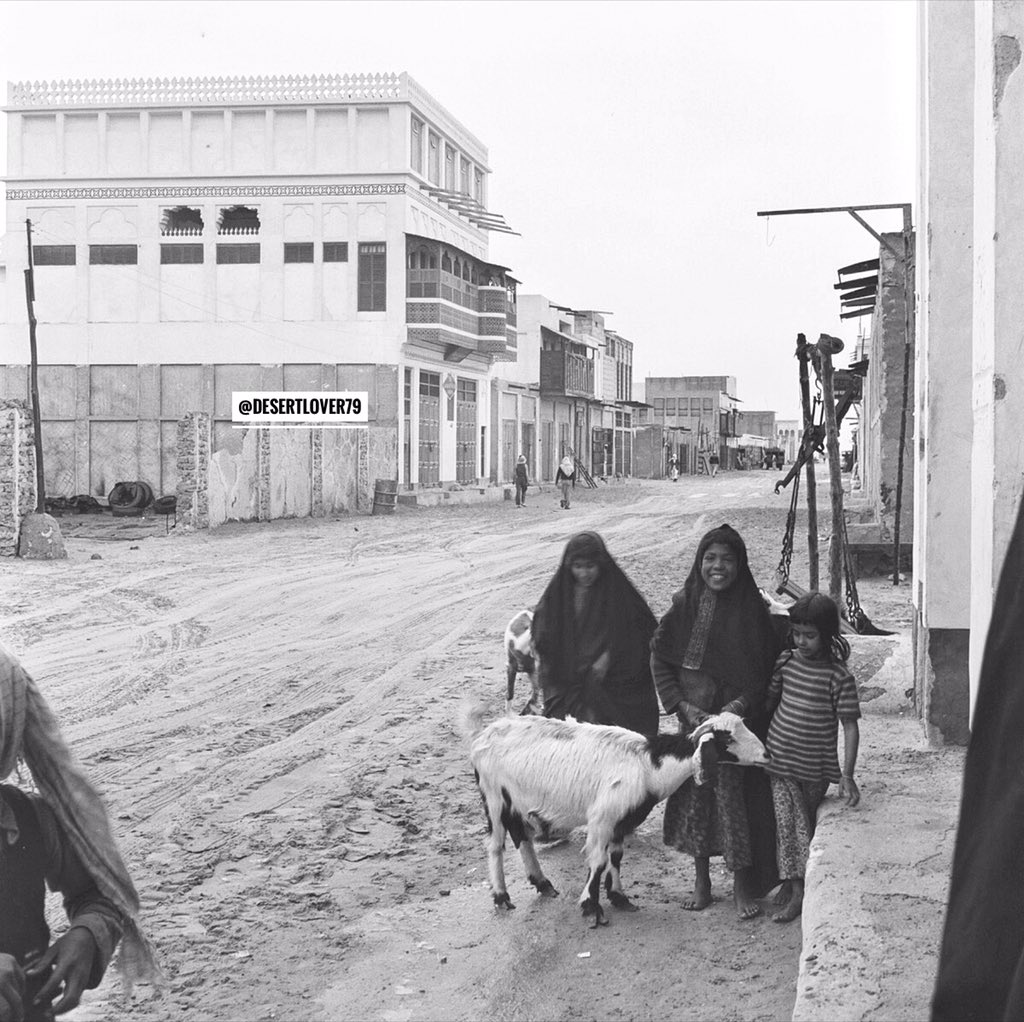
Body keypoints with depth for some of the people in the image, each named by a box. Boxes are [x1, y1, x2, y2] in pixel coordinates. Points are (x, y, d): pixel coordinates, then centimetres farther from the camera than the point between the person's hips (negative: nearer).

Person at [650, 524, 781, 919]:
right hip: (694, 715, 2)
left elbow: (766, 669, -3)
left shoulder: (752, 610, -6)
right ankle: (701, 880, 22)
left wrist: (741, 704, -16)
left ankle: (742, 884, 13)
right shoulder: (684, 605, -1)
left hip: (739, 716, -2)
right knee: (695, 794, 8)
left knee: (737, 794, -1)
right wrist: (684, 706, -8)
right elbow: (659, 659, 1)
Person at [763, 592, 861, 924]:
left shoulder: (838, 677, -11)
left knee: (807, 821, 11)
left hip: (816, 768, -2)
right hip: (780, 759, 2)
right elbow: (769, 700, 15)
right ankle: (797, 890, -6)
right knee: (789, 822, -7)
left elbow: (850, 726, -10)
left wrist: (847, 775, -14)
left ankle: (791, 882, 24)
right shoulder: (786, 662, 0)